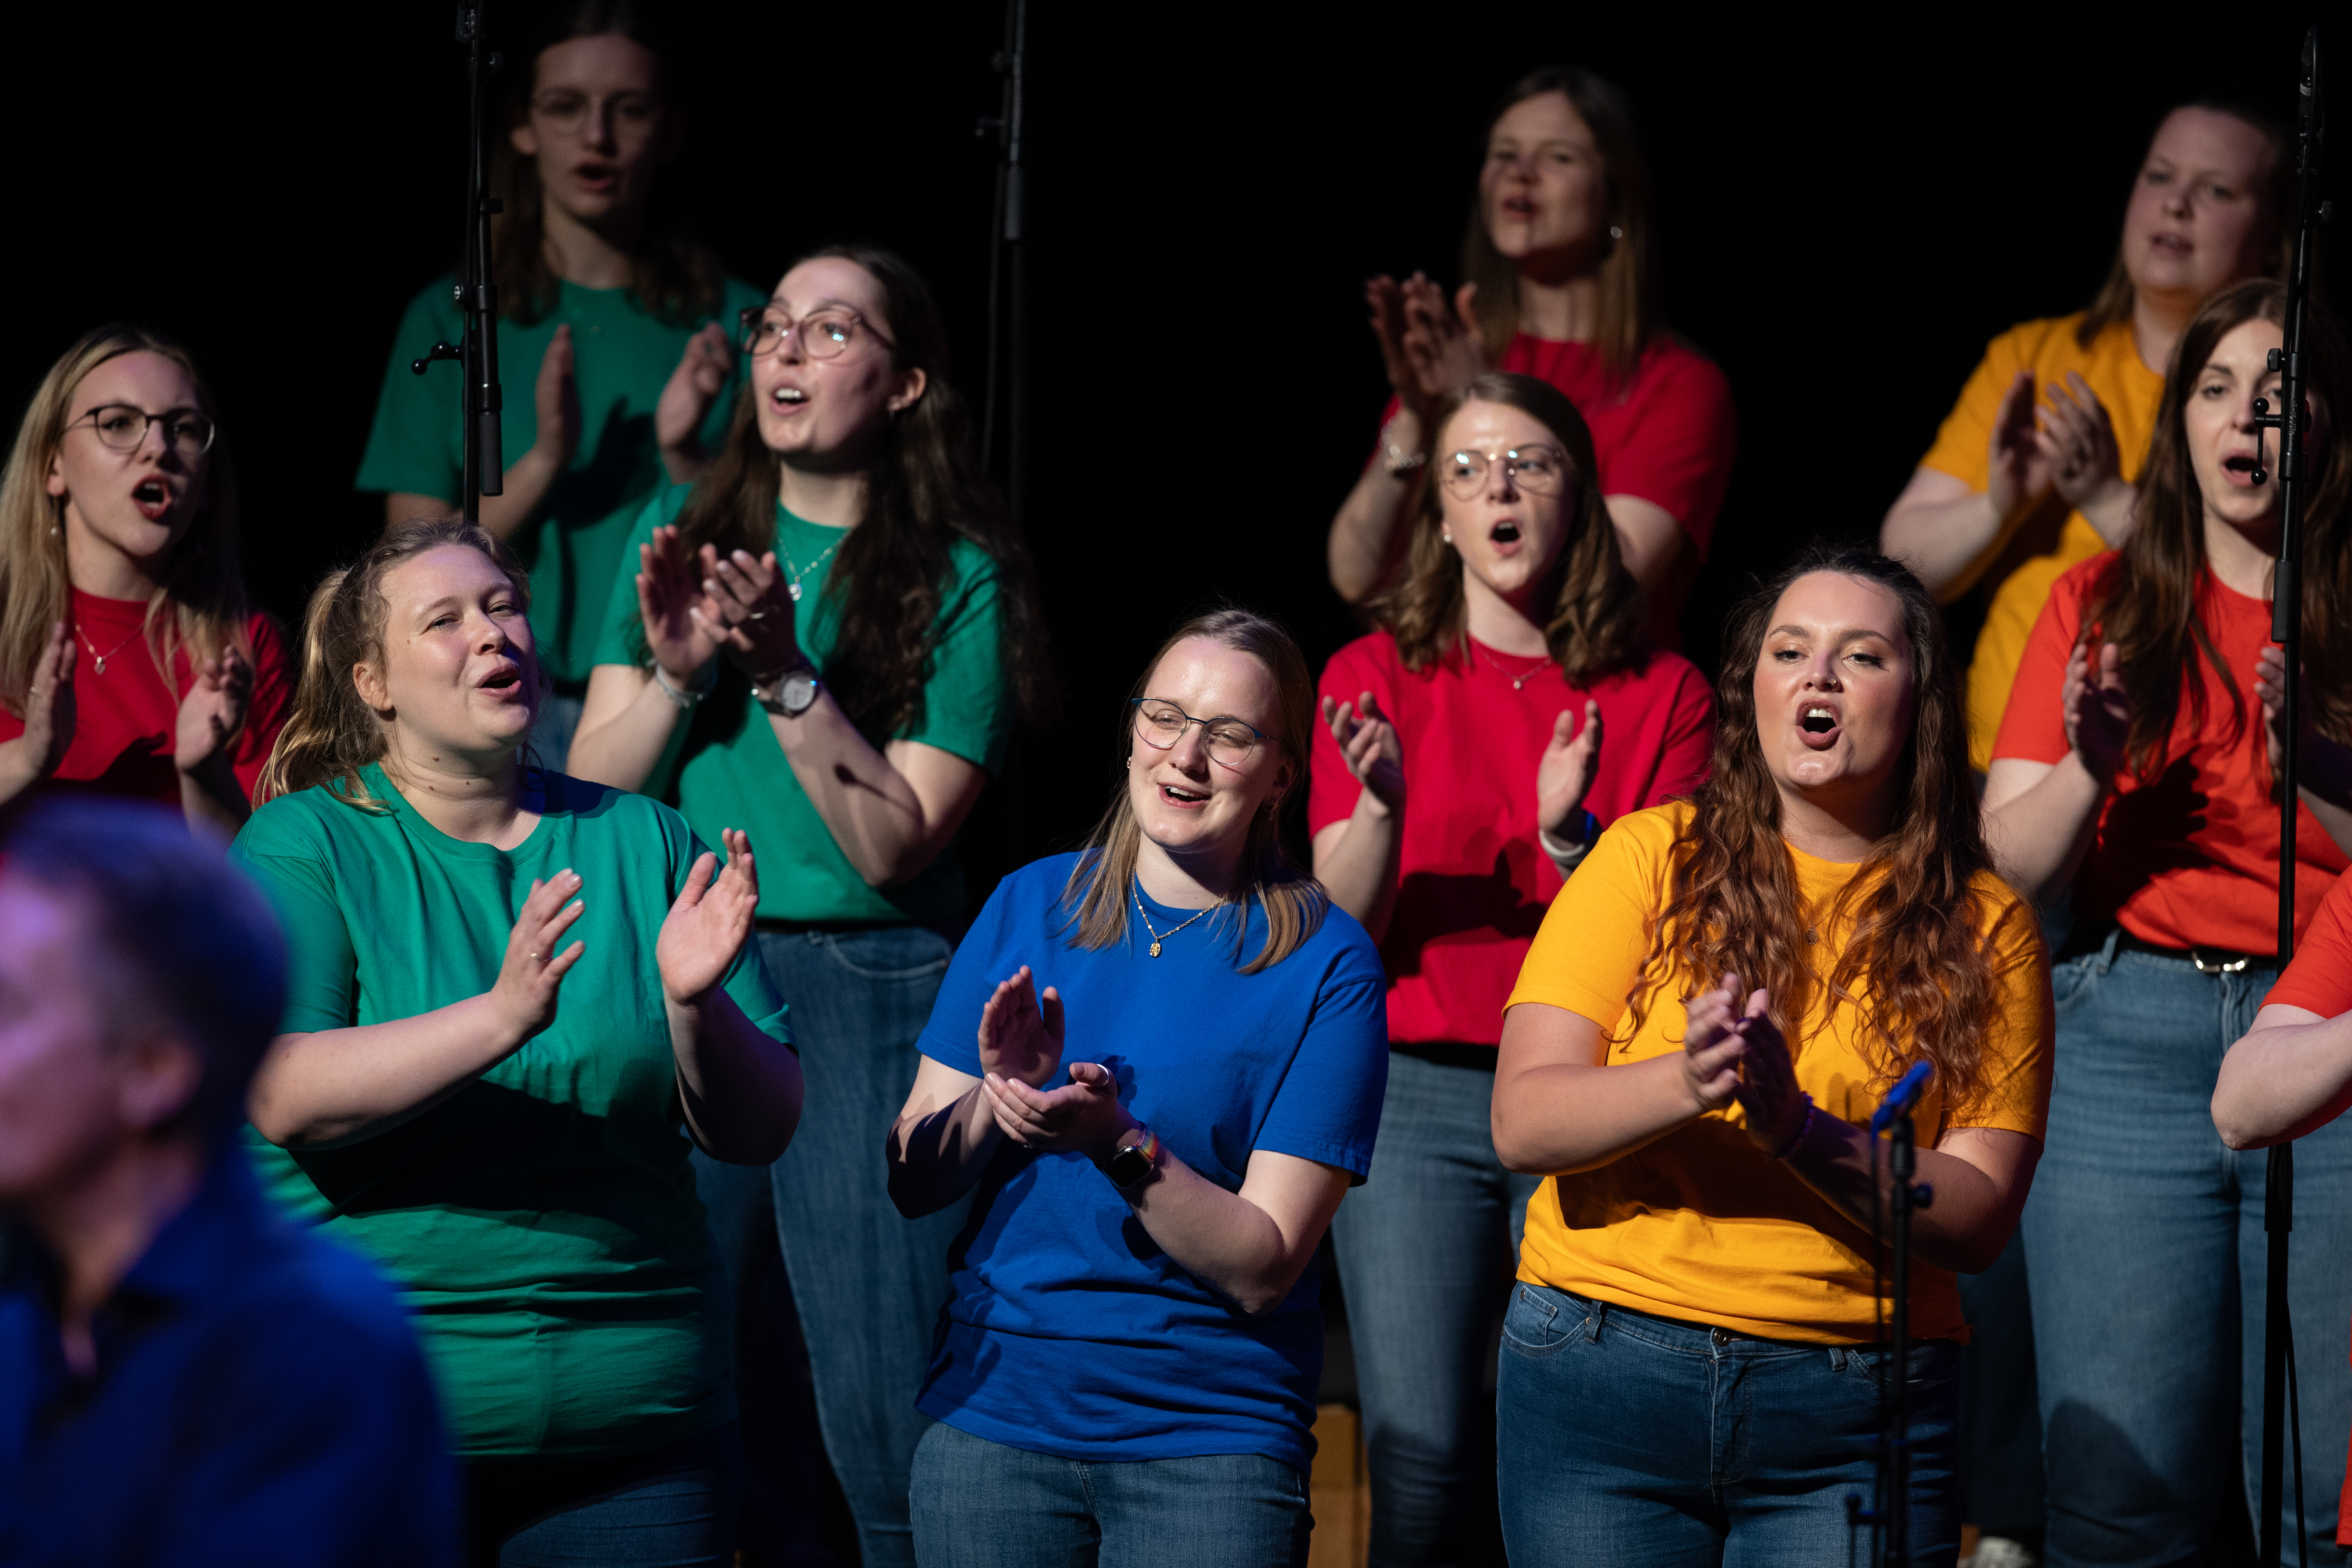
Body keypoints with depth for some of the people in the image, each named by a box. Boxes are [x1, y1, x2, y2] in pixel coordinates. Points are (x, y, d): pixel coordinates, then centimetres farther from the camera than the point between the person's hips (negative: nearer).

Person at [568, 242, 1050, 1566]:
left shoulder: (960, 578, 0)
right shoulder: (684, 533, 11)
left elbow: (896, 844, -8)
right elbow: (588, 790, 7)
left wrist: (790, 677, -18)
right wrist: (674, 675, -10)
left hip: (868, 994, -3)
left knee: (889, 1423, -5)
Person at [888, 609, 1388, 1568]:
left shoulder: (1325, 965, -6)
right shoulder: (1031, 905, 4)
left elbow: (1261, 1268, -11)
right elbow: (911, 1182, 2)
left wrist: (1119, 1144, -24)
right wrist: (997, 1100, -17)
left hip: (1207, 1447, -2)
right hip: (990, 1410, 3)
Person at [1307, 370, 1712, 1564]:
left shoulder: (1661, 695, 6)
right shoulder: (1375, 679, 7)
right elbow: (1340, 931, 2)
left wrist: (1569, 834, -18)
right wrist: (1380, 809, -17)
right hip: (1414, 1094, 0)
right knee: (1420, 1457, -9)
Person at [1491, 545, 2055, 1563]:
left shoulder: (1985, 928, 5)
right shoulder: (1652, 859, 3)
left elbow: (1979, 1220, -3)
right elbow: (1522, 1123, -5)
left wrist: (1803, 1131, -19)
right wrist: (1684, 1086, -24)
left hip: (1856, 1421, 0)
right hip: (1604, 1386, 0)